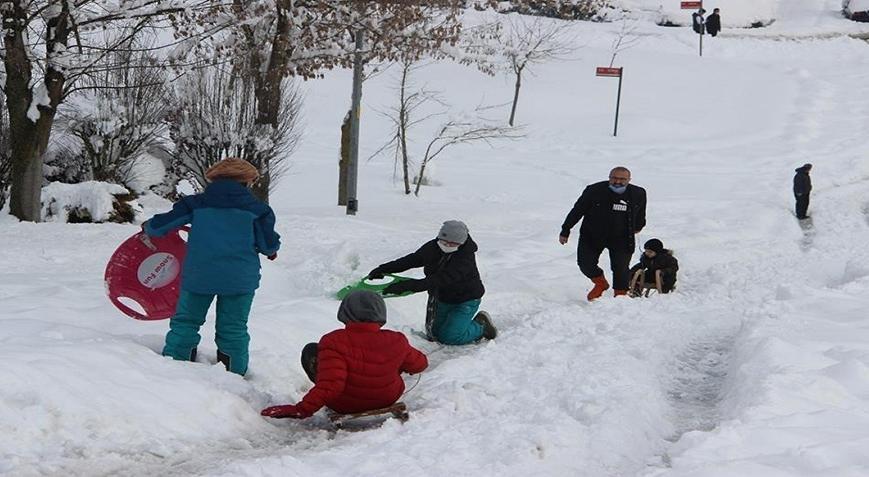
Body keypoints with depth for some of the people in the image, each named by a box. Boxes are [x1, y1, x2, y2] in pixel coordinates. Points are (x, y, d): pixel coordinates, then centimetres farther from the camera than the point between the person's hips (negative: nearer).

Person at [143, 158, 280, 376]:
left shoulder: (196, 203, 6)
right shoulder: (256, 208, 4)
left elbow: (158, 226, 4)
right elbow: (269, 245, 2)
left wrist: (148, 227, 27)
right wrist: (272, 249, 25)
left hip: (198, 274, 0)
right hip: (241, 277, 0)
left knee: (185, 322, 14)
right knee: (234, 328, 12)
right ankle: (235, 372, 15)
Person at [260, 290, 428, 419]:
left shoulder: (334, 342, -26)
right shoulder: (396, 342, -17)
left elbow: (330, 384, -33)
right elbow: (419, 364, 2)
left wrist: (301, 409, -28)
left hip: (343, 406, -2)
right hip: (387, 399, 3)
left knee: (311, 350, 12)